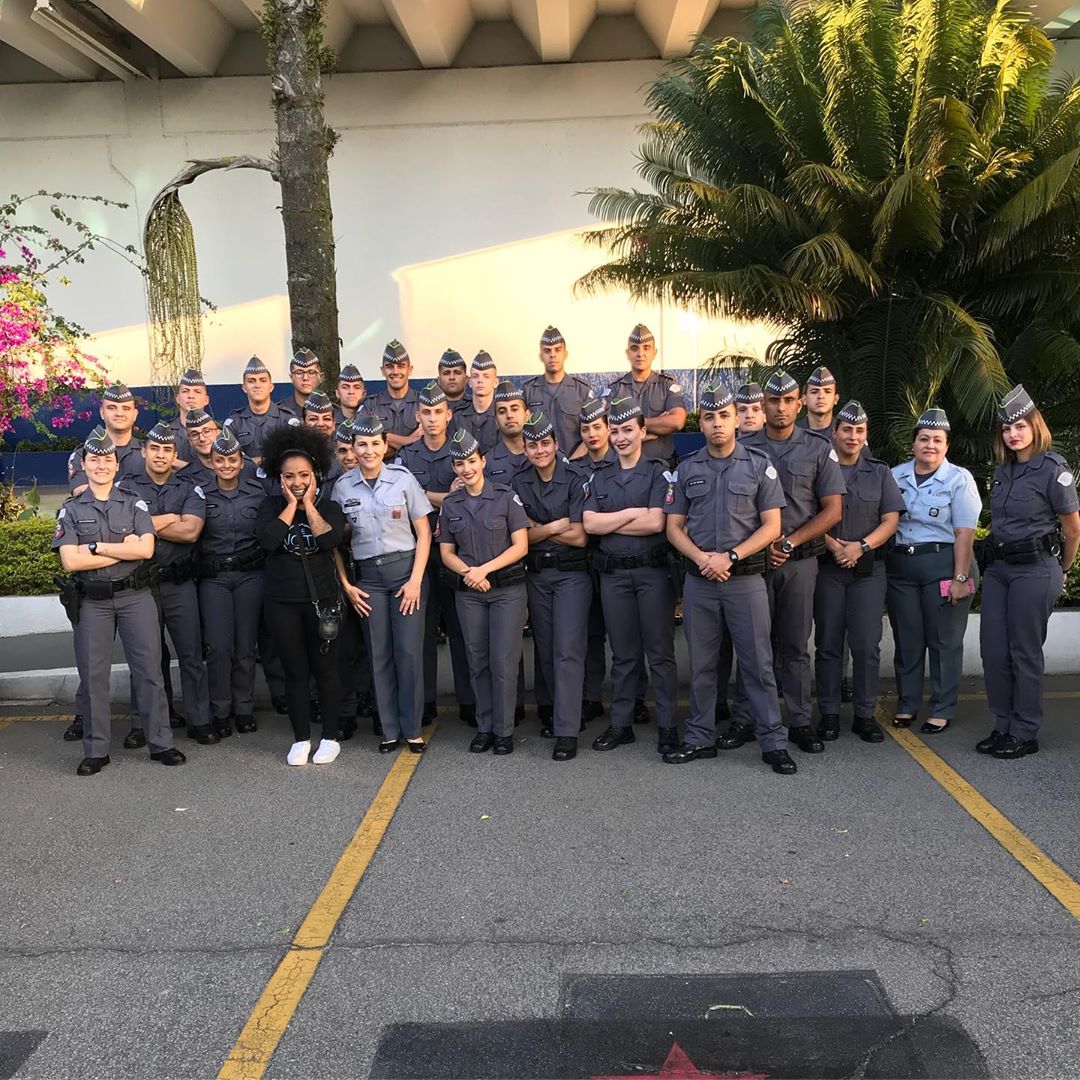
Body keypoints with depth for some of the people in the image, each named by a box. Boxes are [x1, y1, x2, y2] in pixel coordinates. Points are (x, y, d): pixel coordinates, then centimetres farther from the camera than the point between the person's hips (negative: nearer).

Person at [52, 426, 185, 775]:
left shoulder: (135, 504, 6)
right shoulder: (71, 510, 5)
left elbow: (146, 549, -9)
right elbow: (70, 561, -7)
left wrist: (95, 546, -10)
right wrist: (123, 549, -9)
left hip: (135, 597, 0)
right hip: (92, 602, 0)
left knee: (149, 671, 2)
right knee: (93, 676, 4)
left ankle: (160, 743, 11)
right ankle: (95, 750, 15)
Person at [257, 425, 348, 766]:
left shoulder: (329, 507, 4)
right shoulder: (272, 506, 5)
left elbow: (331, 539, -17)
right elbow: (267, 539, -15)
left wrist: (309, 505, -8)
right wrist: (291, 505, -8)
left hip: (322, 599, -1)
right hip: (281, 601, 1)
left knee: (325, 669, 5)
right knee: (295, 671, 7)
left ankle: (330, 737, 17)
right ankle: (301, 738, 18)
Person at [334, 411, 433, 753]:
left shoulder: (403, 478, -2)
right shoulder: (343, 487, 3)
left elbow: (423, 533, 0)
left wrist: (415, 579, -7)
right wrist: (346, 584, 2)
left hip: (406, 570, -2)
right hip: (367, 576, 2)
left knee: (409, 651, -4)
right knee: (379, 654, 5)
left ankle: (413, 729, 8)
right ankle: (390, 730, 15)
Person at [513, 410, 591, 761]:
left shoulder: (574, 481, -6)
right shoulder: (518, 485, 7)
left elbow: (578, 537, -11)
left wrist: (537, 528, -7)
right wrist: (556, 526, -9)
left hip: (571, 574, -4)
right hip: (536, 575, 5)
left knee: (568, 650, -9)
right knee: (546, 650, 11)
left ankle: (566, 731, -9)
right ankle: (559, 710, 28)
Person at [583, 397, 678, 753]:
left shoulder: (658, 473, 0)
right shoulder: (599, 478, 12)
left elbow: (655, 523, -14)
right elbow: (589, 523, -2)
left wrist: (609, 523, -6)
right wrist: (633, 512, -9)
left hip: (653, 570, -3)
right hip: (613, 573, 4)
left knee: (660, 652, 1)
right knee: (622, 653, 11)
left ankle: (667, 726, 7)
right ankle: (620, 724, 18)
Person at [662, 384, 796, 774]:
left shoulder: (759, 465, 2)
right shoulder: (686, 469, 9)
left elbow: (771, 526, -2)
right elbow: (674, 527, 7)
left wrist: (730, 557, -13)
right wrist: (702, 559, -10)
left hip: (746, 578, -2)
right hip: (698, 581, 3)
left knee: (758, 663, 0)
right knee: (701, 664, 9)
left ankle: (773, 742, 8)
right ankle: (700, 738, 20)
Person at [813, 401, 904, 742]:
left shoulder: (880, 472, 12)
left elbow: (891, 519, 5)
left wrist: (861, 547, -10)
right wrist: (831, 544, -15)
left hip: (868, 569, 1)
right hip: (826, 567, -1)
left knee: (867, 645, -2)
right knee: (828, 644, 3)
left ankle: (865, 714, 9)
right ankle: (829, 713, 11)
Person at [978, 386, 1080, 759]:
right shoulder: (1002, 472, 12)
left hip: (1034, 570, -7)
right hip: (998, 567, 7)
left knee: (1024, 653, 0)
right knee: (993, 651, 6)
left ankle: (1025, 734, 11)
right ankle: (1004, 726, 19)